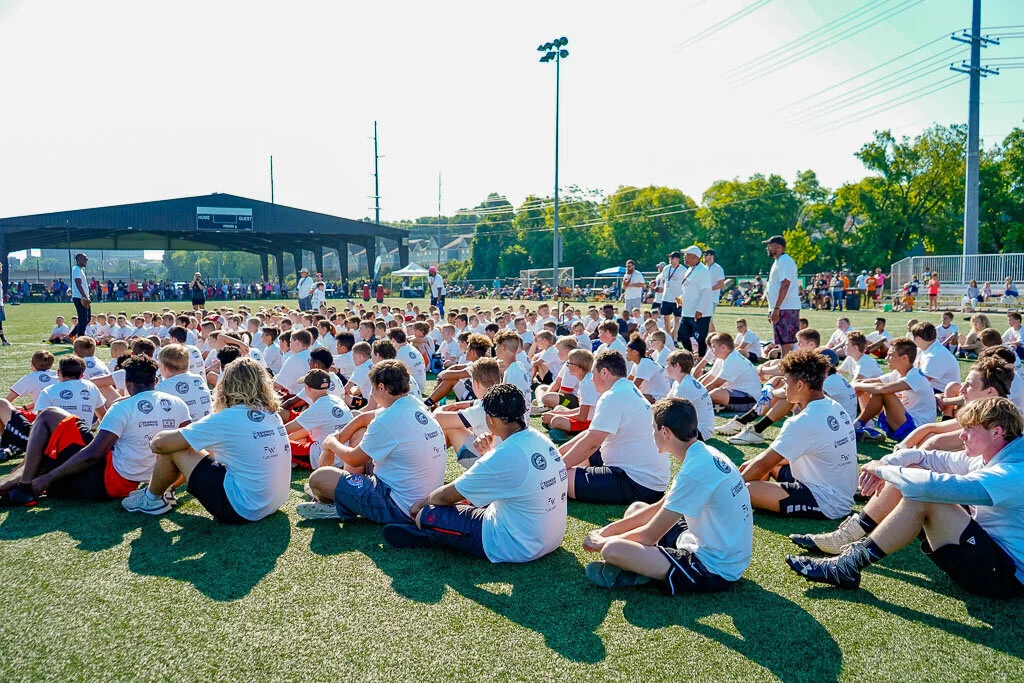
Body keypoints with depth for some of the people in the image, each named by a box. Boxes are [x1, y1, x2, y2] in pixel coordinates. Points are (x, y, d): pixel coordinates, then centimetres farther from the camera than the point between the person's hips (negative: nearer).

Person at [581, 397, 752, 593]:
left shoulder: (695, 471, -26)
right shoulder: (704, 454, 4)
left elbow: (650, 536, -18)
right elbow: (660, 507, 14)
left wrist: (603, 542, -2)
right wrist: (609, 530, 10)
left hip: (713, 569, -10)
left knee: (612, 550, -25)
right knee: (635, 509, 19)